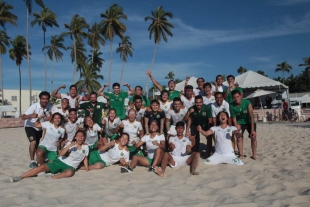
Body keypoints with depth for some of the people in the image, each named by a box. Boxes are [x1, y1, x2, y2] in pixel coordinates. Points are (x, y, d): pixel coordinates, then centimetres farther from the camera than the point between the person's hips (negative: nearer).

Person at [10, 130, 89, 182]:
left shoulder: (85, 147, 4)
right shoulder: (70, 143, 1)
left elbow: (85, 159, 13)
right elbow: (61, 154, -12)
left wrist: (87, 170, 5)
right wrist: (69, 146, -26)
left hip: (70, 166, -1)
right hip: (60, 161, 1)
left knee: (70, 173, -39)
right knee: (42, 167, -18)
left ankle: (49, 177, -36)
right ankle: (20, 177, -14)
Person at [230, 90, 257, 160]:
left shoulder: (247, 103, -27)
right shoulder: (232, 106, -21)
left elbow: (251, 116, -25)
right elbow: (234, 118, -13)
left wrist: (252, 130, -27)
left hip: (249, 122, -1)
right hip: (240, 123, 1)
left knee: (253, 136, -12)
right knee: (239, 138, -9)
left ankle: (254, 155, 2)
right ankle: (241, 155, 5)